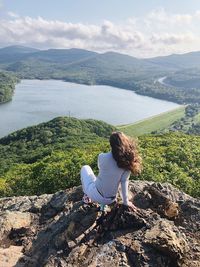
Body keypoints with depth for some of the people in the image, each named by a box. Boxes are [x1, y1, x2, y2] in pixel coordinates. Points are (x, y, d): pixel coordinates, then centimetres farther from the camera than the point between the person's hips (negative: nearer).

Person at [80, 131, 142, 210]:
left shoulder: (102, 157, -23)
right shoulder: (128, 161, -16)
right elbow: (124, 182, -12)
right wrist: (126, 201, -1)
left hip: (96, 196, -3)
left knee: (85, 168, 23)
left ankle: (87, 197, 26)